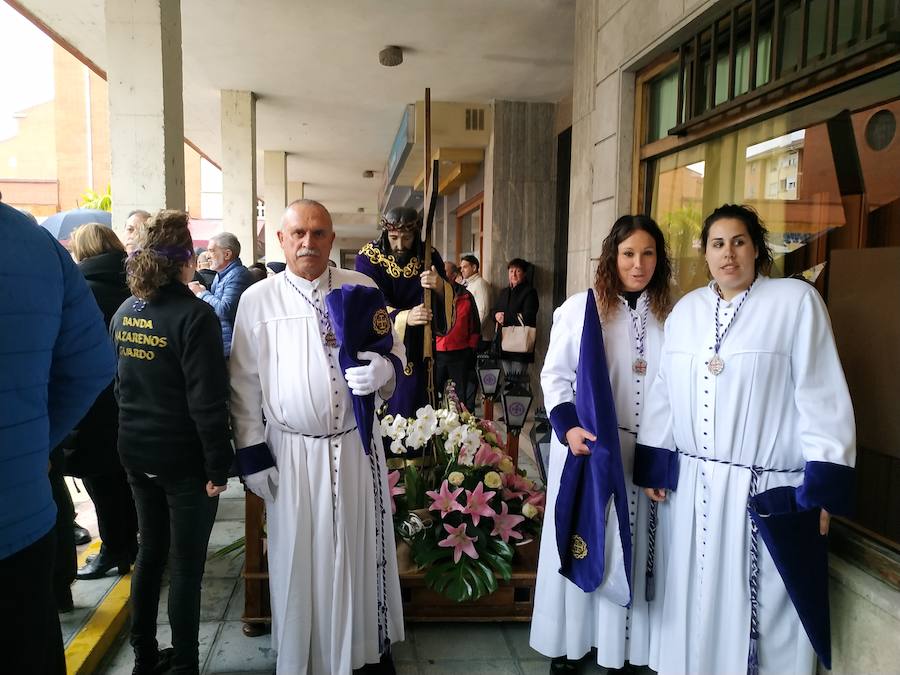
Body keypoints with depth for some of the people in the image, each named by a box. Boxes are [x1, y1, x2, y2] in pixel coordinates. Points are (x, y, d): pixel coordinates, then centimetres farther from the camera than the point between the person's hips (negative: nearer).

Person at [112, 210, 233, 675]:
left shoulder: (124, 313, 2)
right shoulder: (194, 315, -19)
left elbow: (117, 384, 12)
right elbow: (208, 401, -21)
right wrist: (218, 467, -14)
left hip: (136, 452, 7)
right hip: (183, 459, -7)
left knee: (150, 551, 21)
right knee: (187, 565, 7)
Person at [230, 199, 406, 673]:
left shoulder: (363, 289, 1)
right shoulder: (257, 300, -1)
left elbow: (396, 354, 5)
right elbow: (244, 384, 0)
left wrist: (382, 370, -19)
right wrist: (252, 454, -4)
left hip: (356, 445, 1)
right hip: (291, 452, -1)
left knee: (362, 549, 13)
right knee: (300, 557, 10)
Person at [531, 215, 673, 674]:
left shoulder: (669, 315, 4)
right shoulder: (579, 308, -5)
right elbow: (554, 375, -4)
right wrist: (569, 428, -18)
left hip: (645, 451, 3)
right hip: (586, 445, -2)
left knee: (631, 546, 12)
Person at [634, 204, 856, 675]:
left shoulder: (796, 300, -5)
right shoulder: (685, 309, 8)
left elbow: (822, 395, -8)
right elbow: (664, 393, 10)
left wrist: (822, 485, -11)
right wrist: (653, 465, 6)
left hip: (765, 487, -4)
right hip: (691, 482, 4)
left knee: (758, 603, 7)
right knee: (695, 598, 15)